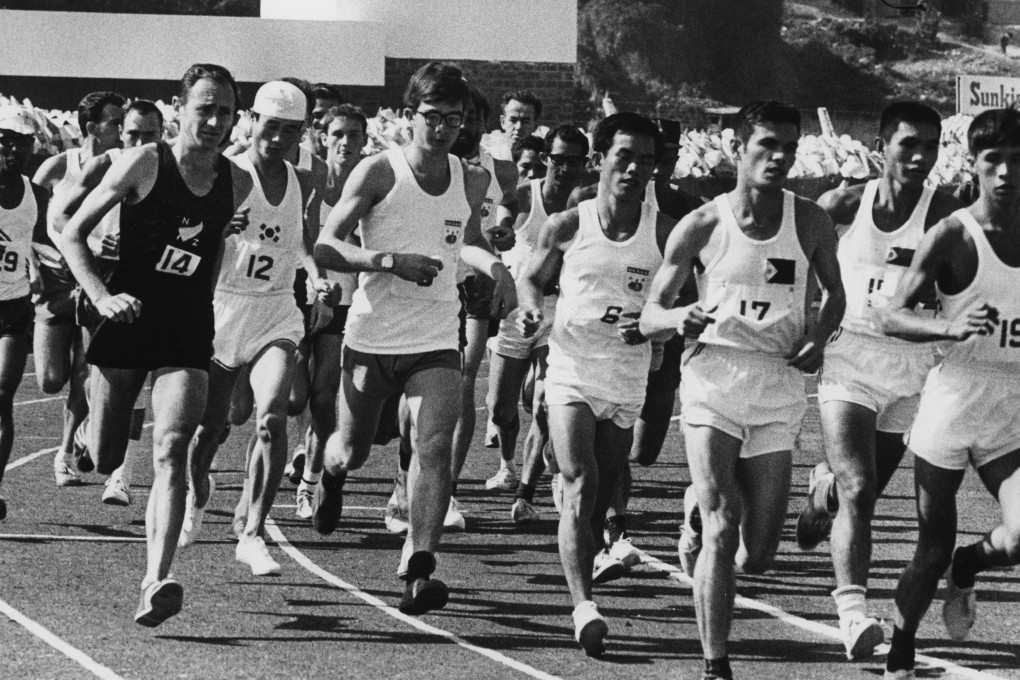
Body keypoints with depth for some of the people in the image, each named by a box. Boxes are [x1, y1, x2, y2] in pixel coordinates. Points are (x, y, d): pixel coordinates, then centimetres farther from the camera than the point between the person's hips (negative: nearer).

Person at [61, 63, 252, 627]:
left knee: (171, 450, -17)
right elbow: (73, 233, -5)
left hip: (188, 332, 1)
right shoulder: (144, 164, -8)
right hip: (127, 322, -1)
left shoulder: (237, 183, 2)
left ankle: (155, 583, -26)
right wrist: (101, 296, -18)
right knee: (104, 461, 8)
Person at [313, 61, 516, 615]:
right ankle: (331, 473, 52)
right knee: (354, 450, 15)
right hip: (371, 337, -2)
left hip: (436, 342, 2)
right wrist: (392, 262, -25)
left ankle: (417, 569, -20)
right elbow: (325, 247, -12)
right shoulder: (377, 173, -10)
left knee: (434, 447, -18)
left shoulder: (472, 181, 4)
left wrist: (495, 268, 4)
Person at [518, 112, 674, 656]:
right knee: (580, 487, -16)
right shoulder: (567, 227, -1)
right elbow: (533, 278, 13)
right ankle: (584, 607, -23)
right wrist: (530, 307, -8)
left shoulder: (665, 233, -1)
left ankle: (586, 569, 28)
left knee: (601, 496, 9)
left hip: (629, 377, 2)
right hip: (572, 370, -2)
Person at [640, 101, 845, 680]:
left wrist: (820, 338, -2)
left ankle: (701, 508, 38)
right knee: (722, 525, -17)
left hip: (780, 383, 3)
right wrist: (679, 319, -21)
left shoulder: (811, 224, 3)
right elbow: (650, 317, 2)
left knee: (757, 556, 4)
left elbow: (835, 295, 19)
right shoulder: (701, 227, -2)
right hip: (715, 374, -2)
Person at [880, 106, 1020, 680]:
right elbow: (893, 317, -13)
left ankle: (967, 569, 18)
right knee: (933, 551, 4)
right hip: (952, 402, -3)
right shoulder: (952, 237, -9)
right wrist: (951, 328, -30)